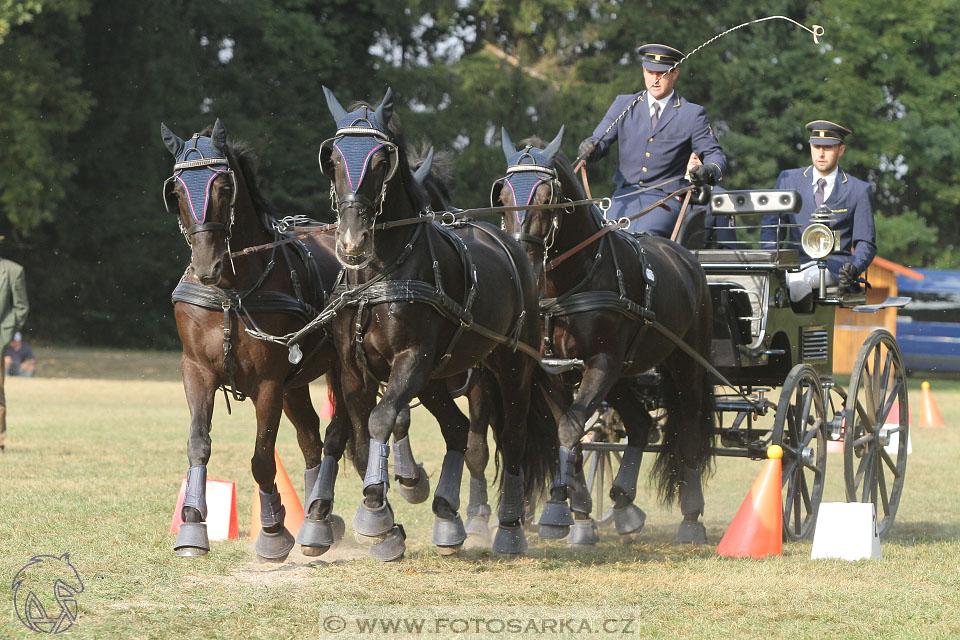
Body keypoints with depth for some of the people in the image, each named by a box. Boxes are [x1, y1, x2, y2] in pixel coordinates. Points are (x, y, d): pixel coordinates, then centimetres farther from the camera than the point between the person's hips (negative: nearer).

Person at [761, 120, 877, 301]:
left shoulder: (859, 190, 9)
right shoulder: (788, 180, 15)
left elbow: (866, 244, 8)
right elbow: (771, 226, 14)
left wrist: (854, 267, -15)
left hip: (834, 266, -2)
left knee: (800, 280, -38)